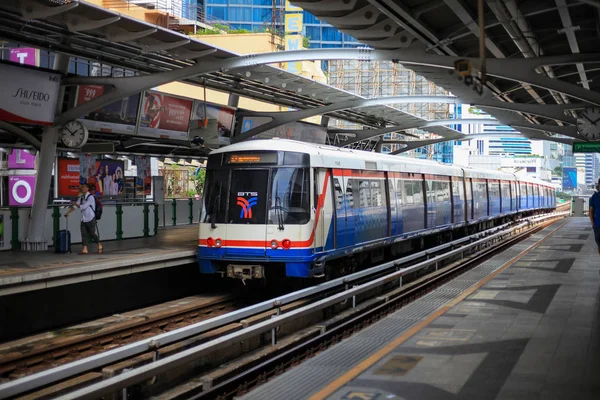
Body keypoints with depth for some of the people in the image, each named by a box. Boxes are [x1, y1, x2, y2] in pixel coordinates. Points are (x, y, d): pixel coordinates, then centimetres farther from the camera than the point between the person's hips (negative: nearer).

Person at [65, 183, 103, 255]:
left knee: (93, 234, 1)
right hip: (84, 219, 7)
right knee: (84, 234, 1)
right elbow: (75, 206, 10)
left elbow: (84, 206, -18)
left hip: (90, 219, -7)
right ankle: (85, 249, 1)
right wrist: (68, 213, 1)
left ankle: (100, 247, 18)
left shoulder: (90, 197, -13)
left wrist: (76, 204, -5)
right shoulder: (81, 197, 10)